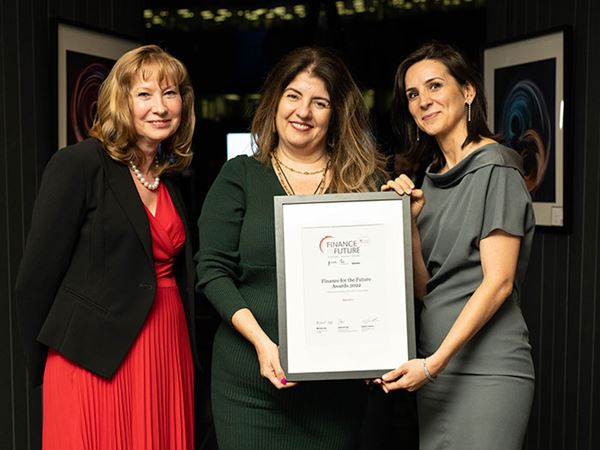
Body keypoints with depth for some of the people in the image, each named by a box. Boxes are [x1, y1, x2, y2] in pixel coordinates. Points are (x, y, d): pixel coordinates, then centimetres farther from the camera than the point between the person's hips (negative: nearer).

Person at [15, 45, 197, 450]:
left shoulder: (169, 178, 12)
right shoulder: (77, 165, -10)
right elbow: (37, 276, -10)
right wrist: (41, 366, -3)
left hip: (168, 354, 7)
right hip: (97, 362, -6)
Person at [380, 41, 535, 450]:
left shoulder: (495, 168, -7)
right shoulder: (433, 178, 14)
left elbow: (498, 282, -14)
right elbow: (423, 288, 10)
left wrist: (435, 362, -18)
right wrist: (408, 218, -4)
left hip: (485, 368, -7)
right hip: (436, 365, 7)